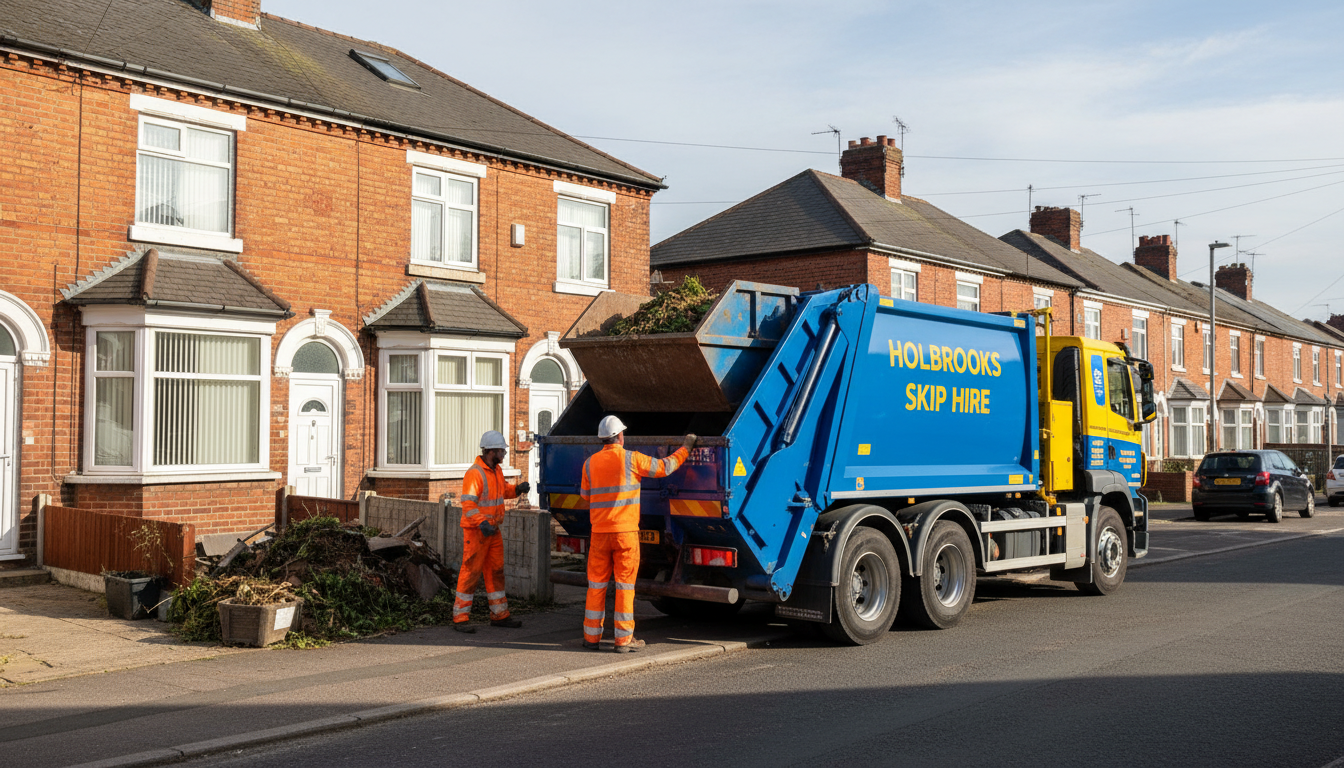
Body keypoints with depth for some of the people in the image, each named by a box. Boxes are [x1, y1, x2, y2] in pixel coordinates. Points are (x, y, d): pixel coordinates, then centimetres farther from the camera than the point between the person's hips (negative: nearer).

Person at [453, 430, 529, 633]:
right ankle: (460, 618, 2)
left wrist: (517, 490, 6)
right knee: (471, 572, -5)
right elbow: (468, 503, -27)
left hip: (493, 530, 9)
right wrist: (482, 523, -40)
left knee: (496, 571, 14)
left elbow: (503, 490, 27)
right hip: (476, 531, -9)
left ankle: (499, 615, 23)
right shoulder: (475, 473, -19)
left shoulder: (497, 470, 10)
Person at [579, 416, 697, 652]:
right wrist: (685, 448, 14)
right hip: (625, 530, -3)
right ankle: (624, 639, 5)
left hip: (599, 531, 3)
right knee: (625, 585, 3)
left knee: (597, 584, 10)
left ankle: (592, 637, 16)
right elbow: (664, 467, 1)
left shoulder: (590, 463, 3)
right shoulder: (631, 459, -6)